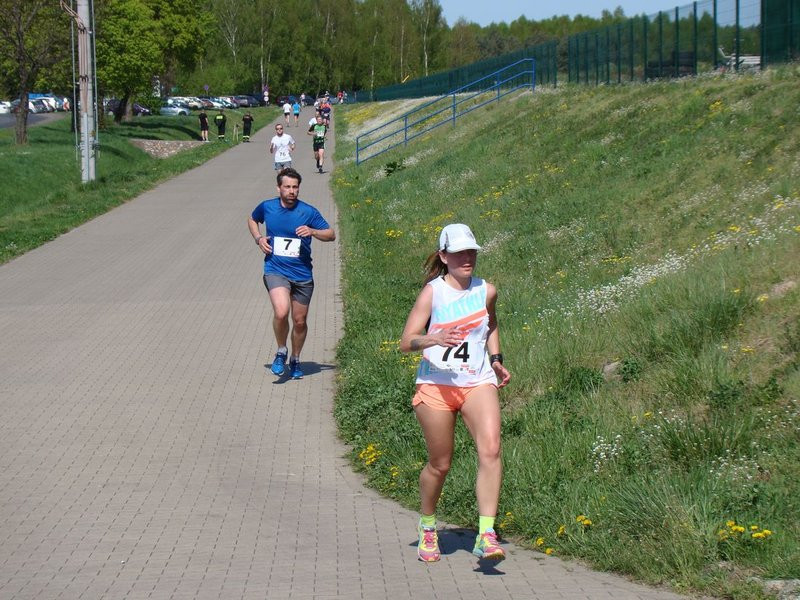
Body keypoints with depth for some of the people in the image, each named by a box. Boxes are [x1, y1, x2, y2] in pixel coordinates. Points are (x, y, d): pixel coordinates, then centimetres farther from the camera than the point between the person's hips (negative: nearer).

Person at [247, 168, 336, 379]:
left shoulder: (308, 212, -4)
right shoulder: (267, 207, 0)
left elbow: (331, 234, 2)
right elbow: (252, 219, 23)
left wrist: (312, 231, -17)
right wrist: (259, 238, 5)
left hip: (302, 274, 1)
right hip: (275, 271, -1)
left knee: (299, 321, 9)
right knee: (281, 312, -24)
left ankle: (295, 360, 33)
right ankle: (281, 352, 2)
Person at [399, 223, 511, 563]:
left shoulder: (486, 292, 5)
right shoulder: (432, 293, -6)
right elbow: (406, 342, -11)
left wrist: (496, 360, 14)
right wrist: (433, 339, -30)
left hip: (478, 383, 2)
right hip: (436, 385, -2)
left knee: (490, 450, -20)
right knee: (440, 464, 6)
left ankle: (486, 535, -23)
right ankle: (427, 529, 31)